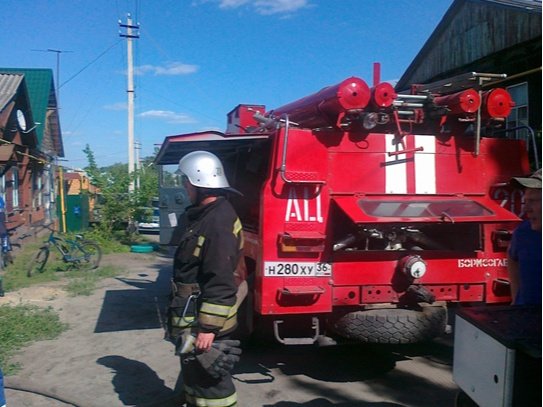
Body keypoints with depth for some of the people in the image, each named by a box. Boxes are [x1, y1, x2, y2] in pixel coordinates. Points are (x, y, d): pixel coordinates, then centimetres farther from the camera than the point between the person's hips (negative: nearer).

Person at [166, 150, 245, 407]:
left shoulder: (219, 220, -23)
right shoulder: (203, 215, 11)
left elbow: (220, 282, -27)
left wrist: (208, 327, -24)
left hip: (205, 322, -10)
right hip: (194, 319, 10)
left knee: (210, 383, 0)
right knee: (194, 375, 24)